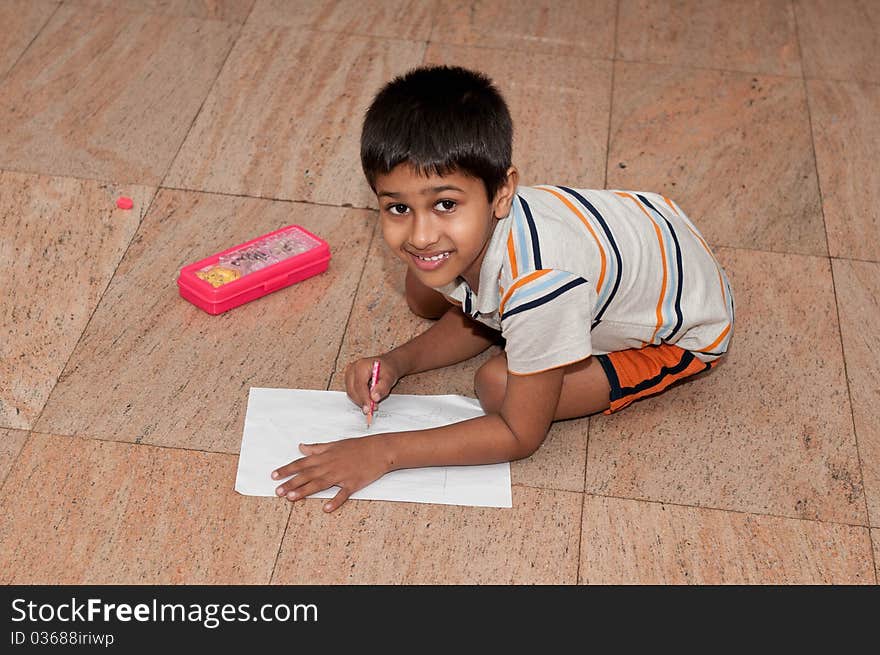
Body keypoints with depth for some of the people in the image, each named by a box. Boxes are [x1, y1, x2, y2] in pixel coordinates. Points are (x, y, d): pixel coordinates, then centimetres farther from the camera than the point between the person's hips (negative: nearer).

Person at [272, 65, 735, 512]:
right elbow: (474, 319, 0)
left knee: (497, 385, -22)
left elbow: (520, 435, -30)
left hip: (684, 333, -6)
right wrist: (398, 362, -18)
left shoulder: (538, 284, -44)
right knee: (424, 294, 1)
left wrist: (384, 451, -30)